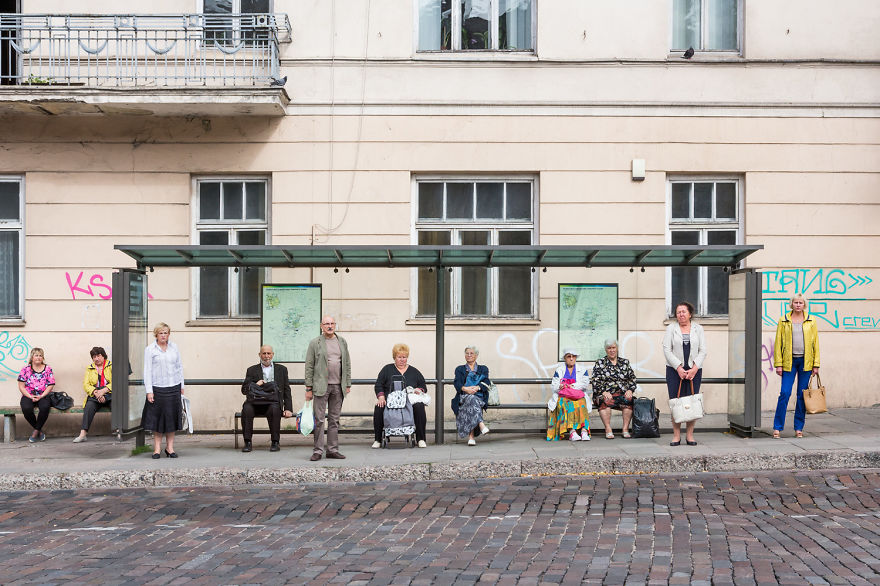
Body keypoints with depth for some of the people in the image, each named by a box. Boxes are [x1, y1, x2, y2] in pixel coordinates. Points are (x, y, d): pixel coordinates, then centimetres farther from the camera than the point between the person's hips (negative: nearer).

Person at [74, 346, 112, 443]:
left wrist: (103, 391, -19)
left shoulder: (111, 366, 11)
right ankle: (83, 434, -41)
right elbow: (86, 385, 7)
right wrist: (96, 392, -13)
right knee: (89, 406, -32)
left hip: (109, 394, -1)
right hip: (94, 395, 2)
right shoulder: (89, 368, 19)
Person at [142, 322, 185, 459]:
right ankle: (157, 448, 8)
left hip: (174, 387, 3)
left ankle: (170, 447, 13)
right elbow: (147, 371, -3)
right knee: (157, 418, 0)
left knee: (172, 417, 5)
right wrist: (149, 391, -9)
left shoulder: (174, 347, 10)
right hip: (157, 388, -3)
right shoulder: (150, 349, 0)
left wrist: (182, 386, 13)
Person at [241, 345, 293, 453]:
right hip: (256, 403, 1)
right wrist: (255, 385, -12)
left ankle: (275, 442, -23)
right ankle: (248, 442, -23)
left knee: (274, 409, -35)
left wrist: (288, 409, 2)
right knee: (246, 408, -31)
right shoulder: (252, 370, 17)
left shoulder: (281, 369, 19)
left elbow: (287, 391, 14)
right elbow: (244, 390, 8)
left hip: (273, 402, -1)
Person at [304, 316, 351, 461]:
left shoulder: (342, 342, 13)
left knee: (334, 420, 8)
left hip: (338, 386, 4)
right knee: (319, 420, -4)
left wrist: (348, 385, 9)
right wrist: (308, 388, -5)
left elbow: (347, 364, 15)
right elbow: (309, 366, -1)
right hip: (321, 386, -4)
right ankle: (317, 451, 1)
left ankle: (333, 450, 13)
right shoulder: (315, 343, 1)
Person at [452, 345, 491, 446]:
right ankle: (481, 425, -54)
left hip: (479, 396, 0)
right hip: (463, 397, 0)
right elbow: (457, 383, 5)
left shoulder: (483, 369, 24)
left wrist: (477, 388, -16)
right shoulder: (460, 369, 23)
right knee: (471, 400, -37)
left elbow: (486, 382, 6)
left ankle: (471, 436, -45)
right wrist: (465, 389, -17)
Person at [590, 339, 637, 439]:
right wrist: (603, 392, -14)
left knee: (628, 400, -33)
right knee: (605, 401, -36)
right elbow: (595, 381, 2)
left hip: (622, 393, 2)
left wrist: (630, 390, -5)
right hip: (605, 394, -1)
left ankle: (625, 429, -30)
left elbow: (632, 378, 14)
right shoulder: (600, 363, 12)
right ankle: (608, 430, -36)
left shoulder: (625, 362, 20)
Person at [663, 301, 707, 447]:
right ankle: (676, 435, 2)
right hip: (674, 370, -1)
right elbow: (667, 350, -2)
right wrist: (678, 368, -12)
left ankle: (690, 435, 7)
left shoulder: (698, 329, 8)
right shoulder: (671, 328, 4)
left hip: (694, 370, 1)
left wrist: (694, 368, -10)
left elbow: (702, 351, 3)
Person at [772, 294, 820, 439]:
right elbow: (778, 343, 3)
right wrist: (778, 364, -4)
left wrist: (816, 365, 1)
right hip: (789, 361, -1)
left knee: (802, 395, 4)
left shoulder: (811, 321, 7)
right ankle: (777, 427, -2)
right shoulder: (783, 321, 4)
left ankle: (799, 428, 13)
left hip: (805, 361, 1)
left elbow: (815, 343, 7)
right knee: (784, 393, -7)